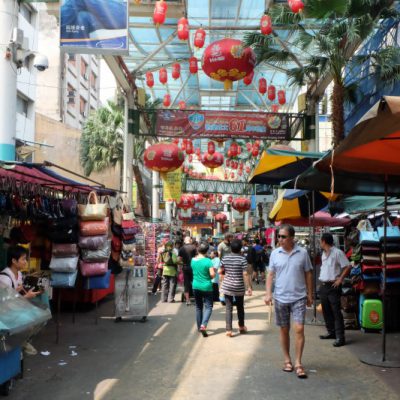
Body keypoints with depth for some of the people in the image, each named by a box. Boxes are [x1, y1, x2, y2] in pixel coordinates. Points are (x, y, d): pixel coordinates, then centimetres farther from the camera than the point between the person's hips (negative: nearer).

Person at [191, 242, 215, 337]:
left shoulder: (193, 260, 0)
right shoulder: (208, 261, -16)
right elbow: (212, 274, -20)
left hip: (196, 286, 5)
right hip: (206, 287, -5)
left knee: (198, 307, 17)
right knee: (208, 307, 2)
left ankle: (199, 327, 24)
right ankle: (203, 325, -16)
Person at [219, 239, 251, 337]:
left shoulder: (225, 258, -1)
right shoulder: (242, 259, -10)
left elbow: (220, 271, 4)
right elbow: (245, 274, -14)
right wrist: (249, 287, -9)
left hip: (227, 286, 1)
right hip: (239, 287, -1)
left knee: (229, 308, 5)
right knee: (240, 307, 17)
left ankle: (229, 330, 0)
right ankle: (241, 327, 33)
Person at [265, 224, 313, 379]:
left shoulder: (302, 253, -4)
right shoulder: (275, 253, 0)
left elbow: (308, 274, 4)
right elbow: (271, 274, 4)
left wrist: (310, 294, 4)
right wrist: (268, 293, -6)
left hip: (299, 298, -2)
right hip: (280, 298, 2)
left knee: (299, 329, -8)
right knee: (284, 330, 11)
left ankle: (298, 363, 2)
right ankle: (287, 360, 25)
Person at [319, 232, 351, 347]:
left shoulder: (337, 252, -10)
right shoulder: (323, 254, 15)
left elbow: (348, 266, -14)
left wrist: (340, 279, -15)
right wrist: (321, 278, 13)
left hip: (333, 286, -9)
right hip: (323, 286, 9)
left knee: (336, 312, -8)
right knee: (326, 311, 14)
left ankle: (340, 337, -7)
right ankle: (331, 332, 26)